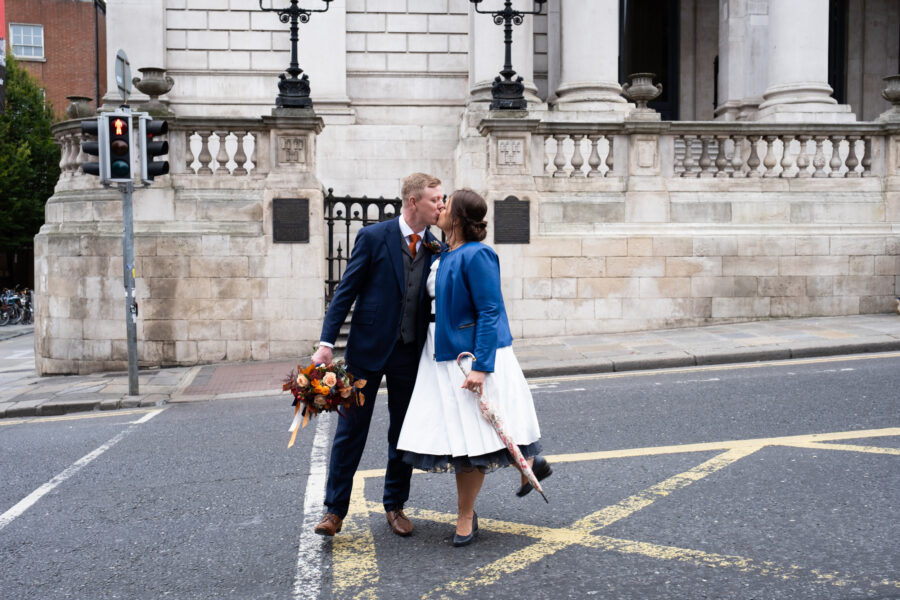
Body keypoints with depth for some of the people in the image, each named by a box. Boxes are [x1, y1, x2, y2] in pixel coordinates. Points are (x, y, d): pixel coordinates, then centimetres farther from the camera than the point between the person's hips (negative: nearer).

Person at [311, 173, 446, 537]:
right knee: (350, 430, 4)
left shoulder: (437, 248, 3)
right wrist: (326, 343, -13)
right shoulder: (373, 237, -7)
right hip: (368, 348, -3)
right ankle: (335, 509, 15)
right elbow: (346, 292, -7)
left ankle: (394, 506, 27)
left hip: (410, 353, 4)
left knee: (403, 434, 12)